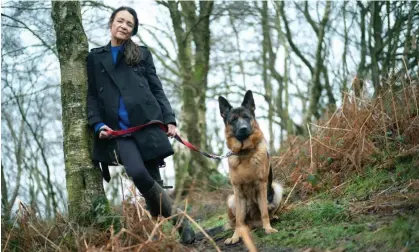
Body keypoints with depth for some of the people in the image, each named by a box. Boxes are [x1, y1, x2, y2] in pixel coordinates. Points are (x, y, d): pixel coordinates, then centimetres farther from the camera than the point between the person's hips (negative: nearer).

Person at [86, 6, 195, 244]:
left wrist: (169, 119, 1)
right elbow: (91, 95, 14)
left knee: (152, 178, -3)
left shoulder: (142, 54, 15)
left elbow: (157, 90, 12)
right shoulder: (95, 57, 17)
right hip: (118, 129, 0)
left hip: (148, 123, 0)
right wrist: (97, 124, -2)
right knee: (138, 173, -20)